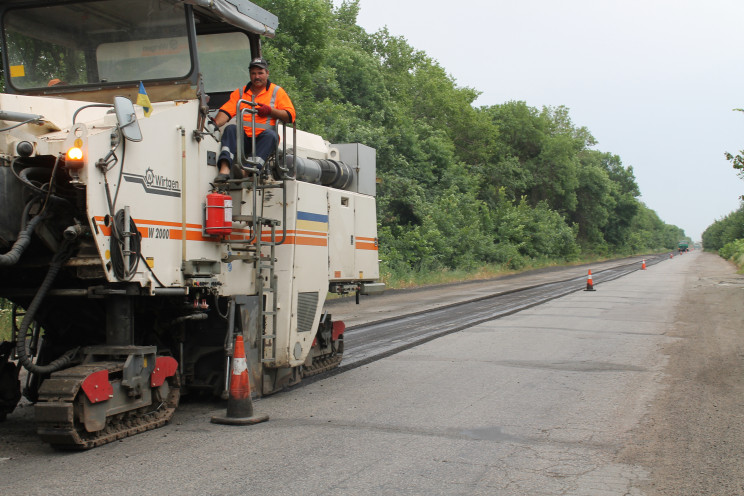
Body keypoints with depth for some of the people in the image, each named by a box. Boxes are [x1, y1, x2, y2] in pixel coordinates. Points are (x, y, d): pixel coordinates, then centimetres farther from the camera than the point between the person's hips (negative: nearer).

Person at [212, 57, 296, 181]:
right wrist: (215, 124, -14)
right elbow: (226, 111, 7)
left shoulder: (277, 91, 15)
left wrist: (270, 110, -9)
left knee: (270, 134, -35)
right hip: (243, 138, 2)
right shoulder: (240, 92, 22)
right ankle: (224, 169, -48)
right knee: (231, 128, -28)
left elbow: (290, 116, 6)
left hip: (263, 138, -2)